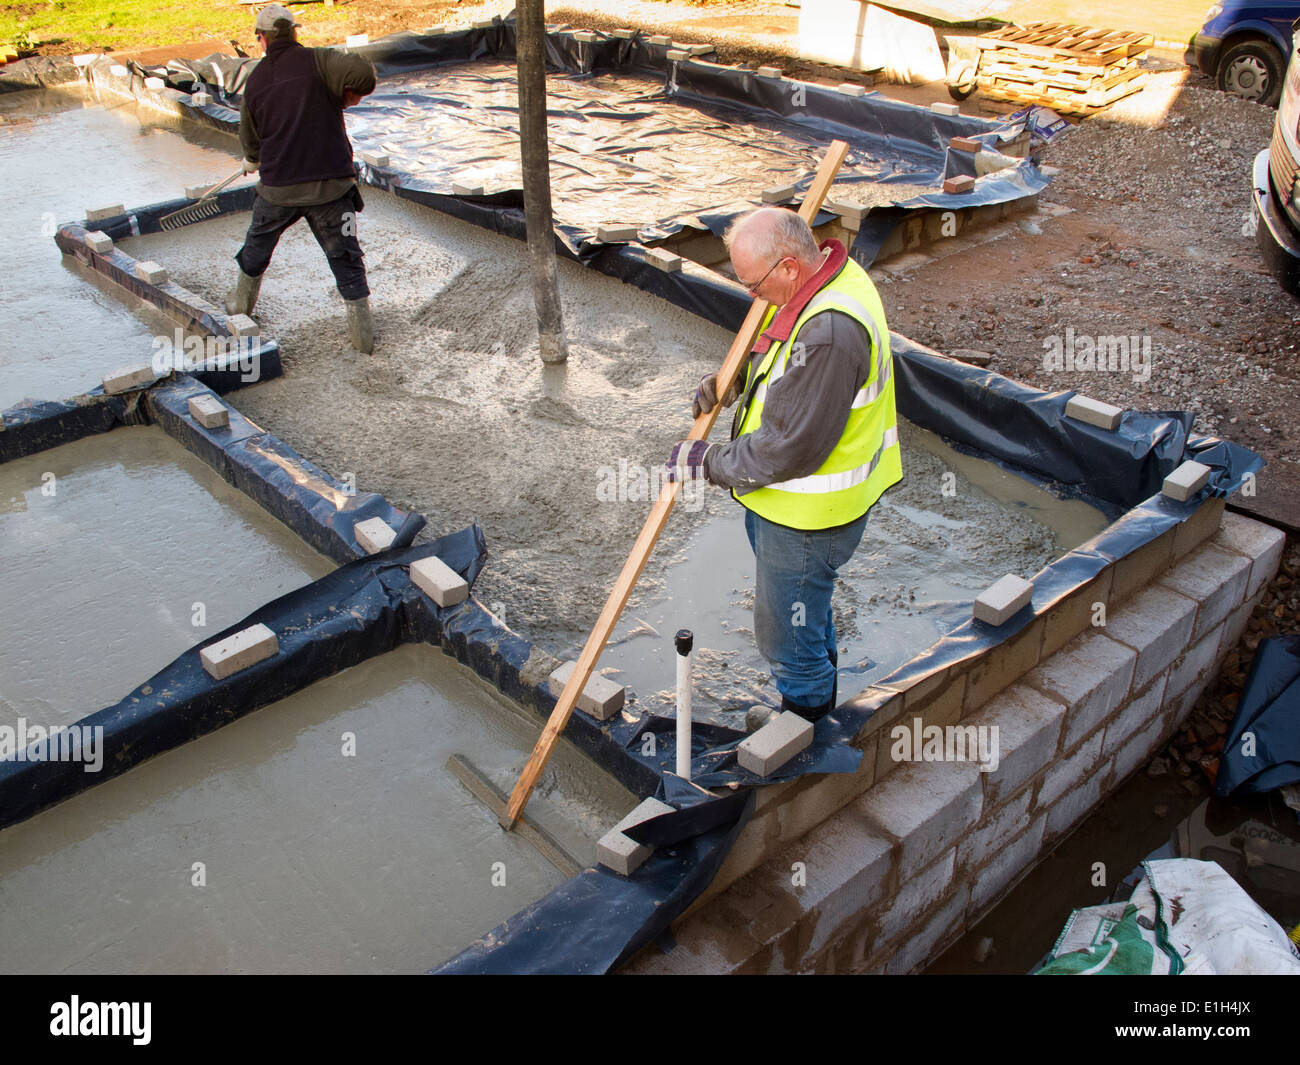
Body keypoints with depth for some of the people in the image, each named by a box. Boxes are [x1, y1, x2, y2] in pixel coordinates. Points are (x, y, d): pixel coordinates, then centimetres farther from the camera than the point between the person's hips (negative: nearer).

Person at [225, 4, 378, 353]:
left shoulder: (255, 79, 8)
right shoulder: (317, 60, -4)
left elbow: (249, 140, 19)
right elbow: (361, 71, -22)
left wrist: (252, 161, 41)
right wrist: (352, 95, 1)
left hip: (278, 185, 3)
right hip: (330, 183, -3)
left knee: (258, 244, 25)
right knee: (345, 257, 6)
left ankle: (241, 302, 44)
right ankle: (362, 333, 5)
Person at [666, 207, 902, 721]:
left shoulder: (829, 335, -35)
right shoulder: (830, 272, -2)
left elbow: (787, 451, -31)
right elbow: (764, 342, 15)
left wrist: (706, 462, -18)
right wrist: (727, 380, -5)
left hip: (805, 515, -10)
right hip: (783, 498, 10)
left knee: (786, 635, 12)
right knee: (807, 608, 33)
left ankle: (807, 709, 38)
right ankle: (822, 678, 58)